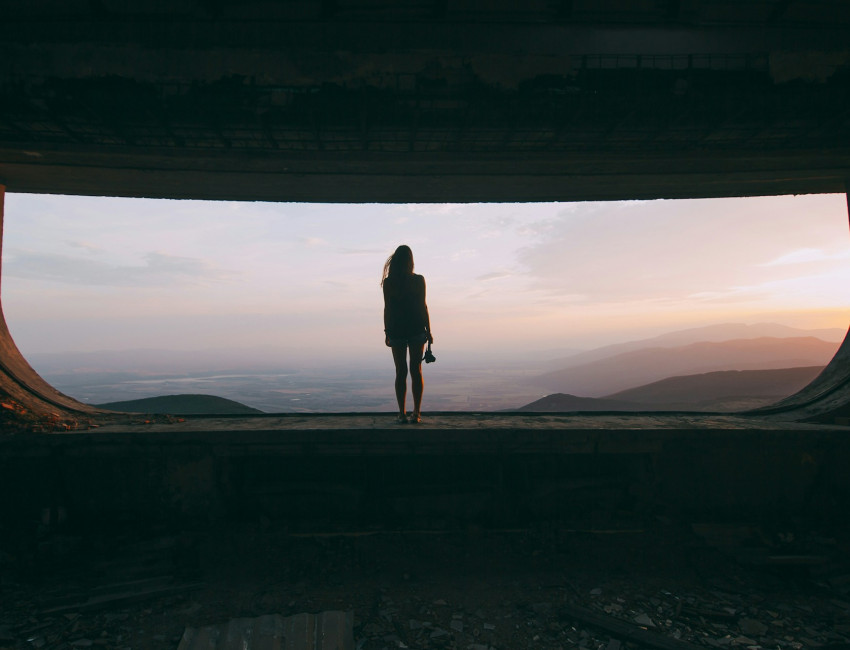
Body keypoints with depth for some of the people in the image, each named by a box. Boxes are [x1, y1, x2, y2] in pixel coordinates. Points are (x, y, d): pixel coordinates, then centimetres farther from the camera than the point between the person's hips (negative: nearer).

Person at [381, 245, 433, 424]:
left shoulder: (388, 282, -2)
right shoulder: (418, 280, -4)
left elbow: (387, 309, -1)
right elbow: (423, 307, -3)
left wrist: (387, 333, 8)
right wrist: (428, 331, 4)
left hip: (396, 331, 1)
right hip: (416, 330, 0)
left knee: (400, 372, 6)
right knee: (416, 371, 6)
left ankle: (402, 413, 6)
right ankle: (416, 413, 6)